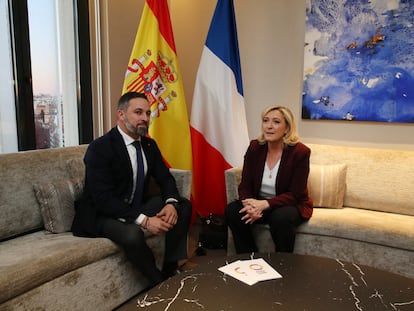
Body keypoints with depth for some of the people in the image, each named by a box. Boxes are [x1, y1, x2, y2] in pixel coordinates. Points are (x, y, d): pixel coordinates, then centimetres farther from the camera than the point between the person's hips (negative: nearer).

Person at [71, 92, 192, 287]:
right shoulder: (99, 148, -20)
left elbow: (165, 178, 6)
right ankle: (159, 283, -9)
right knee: (132, 233, -36)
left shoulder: (149, 145, 4)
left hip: (137, 207, 8)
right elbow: (103, 199, -27)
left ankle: (171, 270, -2)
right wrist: (144, 220, -33)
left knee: (183, 206, -6)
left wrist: (171, 203, -17)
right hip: (101, 214, -7)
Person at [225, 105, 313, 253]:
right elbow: (245, 185, -5)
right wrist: (249, 204, -28)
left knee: (281, 217, -36)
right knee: (231, 210, -22)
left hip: (292, 205, -3)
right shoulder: (254, 147, -5)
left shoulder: (300, 152, -16)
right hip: (259, 203, 4)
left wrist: (265, 204, -31)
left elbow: (294, 194, -17)